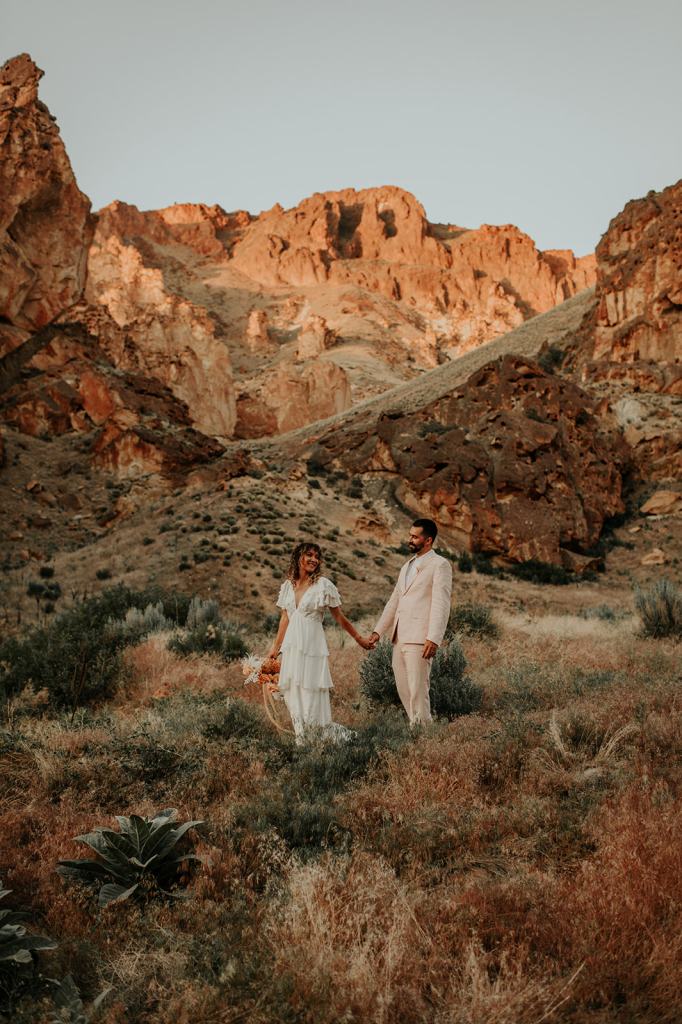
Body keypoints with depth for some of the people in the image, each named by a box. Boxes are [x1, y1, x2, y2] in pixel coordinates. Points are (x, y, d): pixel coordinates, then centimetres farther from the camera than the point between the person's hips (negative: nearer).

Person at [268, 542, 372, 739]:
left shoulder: (323, 585, -4)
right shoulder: (288, 585, 9)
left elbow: (339, 617, 3)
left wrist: (358, 638, 7)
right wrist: (275, 647, 17)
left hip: (312, 645, -5)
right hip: (292, 645, 5)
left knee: (311, 692, -5)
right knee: (292, 693, 5)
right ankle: (301, 737, 13)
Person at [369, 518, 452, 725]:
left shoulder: (440, 565, -3)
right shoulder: (407, 566, 22)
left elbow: (441, 605, -11)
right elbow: (394, 601, 23)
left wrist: (433, 639, -20)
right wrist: (378, 631, 14)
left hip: (419, 639, -8)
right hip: (399, 638, 8)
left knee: (418, 690, -8)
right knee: (403, 689, 9)